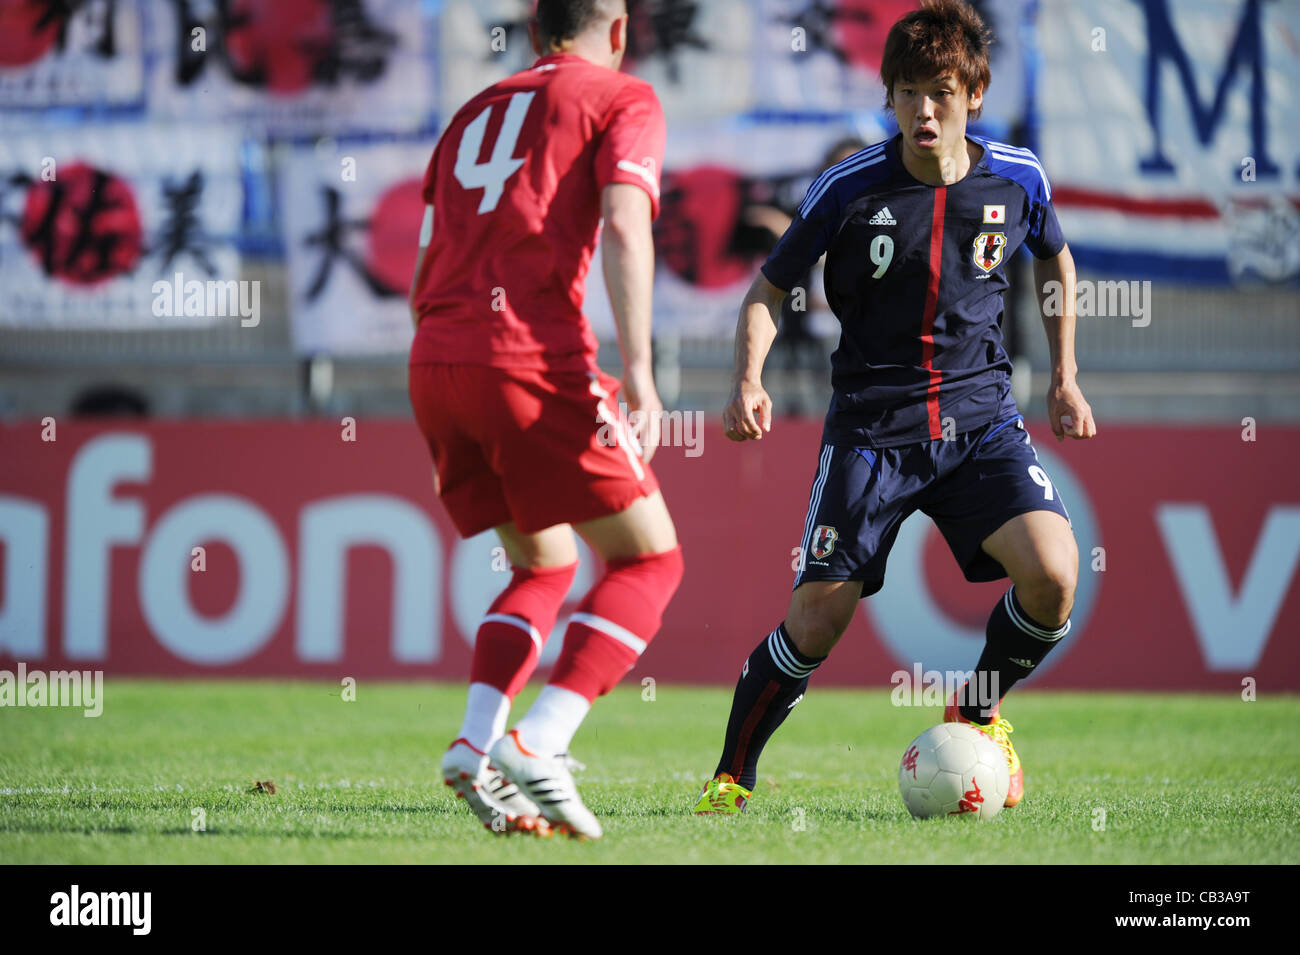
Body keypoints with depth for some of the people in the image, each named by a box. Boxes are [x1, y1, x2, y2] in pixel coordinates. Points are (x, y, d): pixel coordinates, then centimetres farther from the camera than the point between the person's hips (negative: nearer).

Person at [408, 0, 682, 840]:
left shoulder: (473, 116, 26)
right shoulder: (623, 99, 8)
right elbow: (623, 226, -11)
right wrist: (637, 371, -17)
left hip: (433, 362, 7)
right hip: (533, 359, -6)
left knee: (544, 566, 21)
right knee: (649, 558, 4)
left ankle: (477, 746, 0)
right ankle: (538, 747, -12)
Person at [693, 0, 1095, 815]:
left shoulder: (1017, 180, -2)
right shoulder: (850, 189, -9)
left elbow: (1055, 257, 21)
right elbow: (769, 290, 2)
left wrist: (1064, 378, 19)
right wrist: (750, 380, -15)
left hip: (980, 418, 2)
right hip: (872, 426, -2)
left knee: (1052, 575, -21)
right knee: (817, 619, -9)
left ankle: (980, 715, 7)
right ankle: (732, 777, 13)